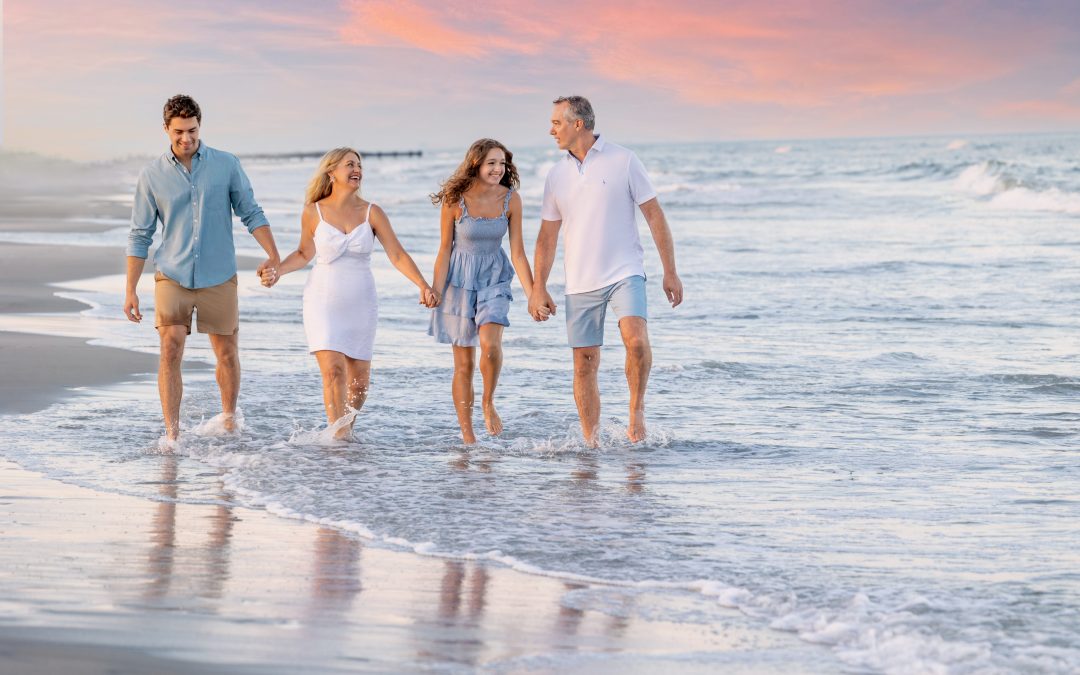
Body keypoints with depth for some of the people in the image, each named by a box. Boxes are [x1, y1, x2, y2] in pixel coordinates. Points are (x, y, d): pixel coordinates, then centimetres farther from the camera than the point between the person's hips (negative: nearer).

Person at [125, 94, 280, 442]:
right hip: (172, 278, -1)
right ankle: (172, 434, -14)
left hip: (218, 279, 1)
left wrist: (274, 256, -9)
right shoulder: (152, 176, -1)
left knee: (227, 354, 9)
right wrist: (130, 290, -1)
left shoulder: (227, 165, -1)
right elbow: (139, 236, 3)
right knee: (171, 351, -15)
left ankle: (229, 419, 32)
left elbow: (251, 214, 4)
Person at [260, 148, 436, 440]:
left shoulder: (371, 213, -1)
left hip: (360, 305, 2)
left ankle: (347, 427, 30)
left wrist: (423, 286, -14)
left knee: (359, 381, 4)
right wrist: (278, 270, -3)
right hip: (323, 302, -2)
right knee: (333, 370, -18)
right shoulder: (314, 212, -2)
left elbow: (398, 256, -2)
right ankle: (339, 433, -15)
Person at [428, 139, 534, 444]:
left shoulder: (511, 199, -7)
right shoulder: (455, 200, -12)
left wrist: (532, 295, -6)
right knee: (464, 363, 2)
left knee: (490, 344, -25)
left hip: (494, 278, 1)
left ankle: (489, 403, 1)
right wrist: (435, 293, -8)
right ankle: (467, 436, 9)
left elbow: (518, 252, -3)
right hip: (460, 279, -1)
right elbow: (444, 250, -5)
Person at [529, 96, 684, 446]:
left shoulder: (623, 160, -3)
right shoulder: (557, 175, 9)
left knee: (636, 340, -27)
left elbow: (655, 216, -1)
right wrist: (538, 288, 6)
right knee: (584, 364, 2)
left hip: (624, 273, -4)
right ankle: (591, 443, 10)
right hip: (580, 283, 4)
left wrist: (670, 272, -4)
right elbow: (547, 236, 13)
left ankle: (637, 409, -7)